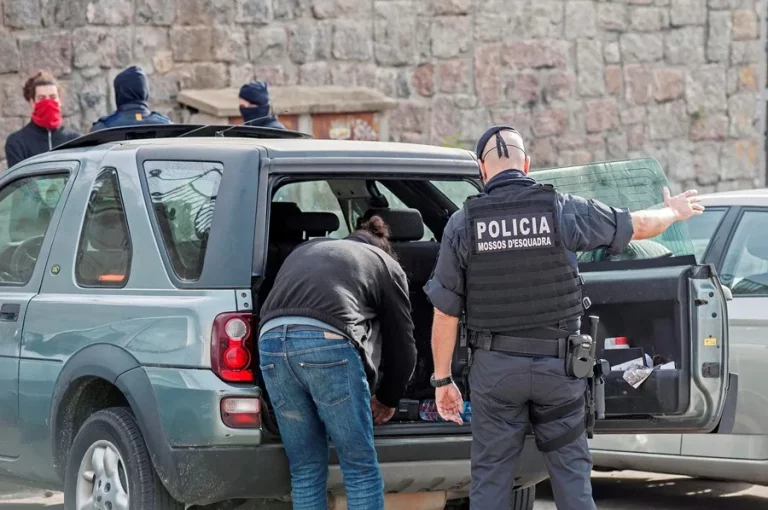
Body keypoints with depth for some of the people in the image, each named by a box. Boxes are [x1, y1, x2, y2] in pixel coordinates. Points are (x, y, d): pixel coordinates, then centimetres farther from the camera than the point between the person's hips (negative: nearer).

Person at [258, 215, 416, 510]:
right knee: (360, 467, 6)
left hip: (271, 339, 4)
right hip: (329, 343, -4)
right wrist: (387, 401, 42)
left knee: (305, 467, 14)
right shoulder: (386, 265, 25)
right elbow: (402, 345, 25)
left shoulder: (304, 251, 37)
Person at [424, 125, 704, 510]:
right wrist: (674, 212, 31)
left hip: (495, 365, 0)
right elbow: (637, 225, 9)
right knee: (571, 470, 10)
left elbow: (445, 312, -3)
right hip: (558, 363, 0)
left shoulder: (463, 223, -5)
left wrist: (442, 379, 7)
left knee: (490, 477, 7)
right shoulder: (563, 210, -6)